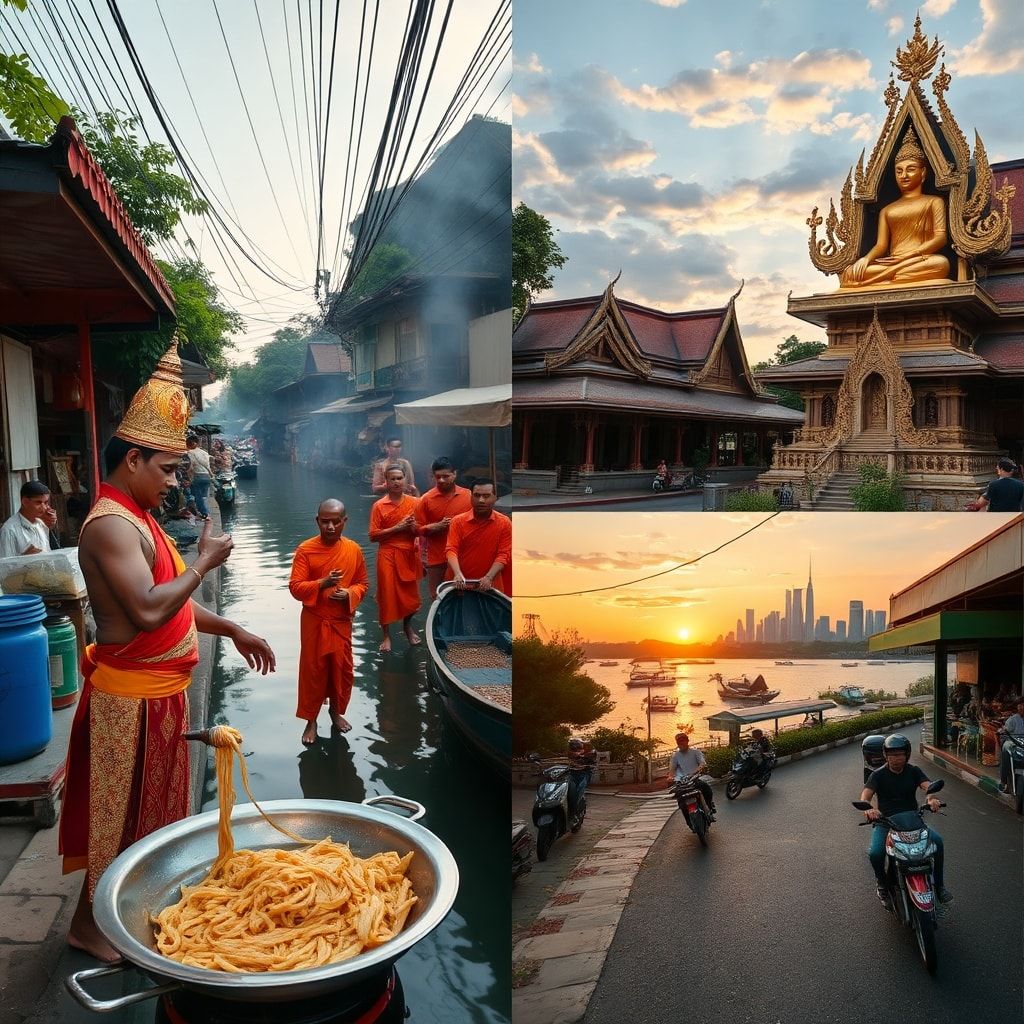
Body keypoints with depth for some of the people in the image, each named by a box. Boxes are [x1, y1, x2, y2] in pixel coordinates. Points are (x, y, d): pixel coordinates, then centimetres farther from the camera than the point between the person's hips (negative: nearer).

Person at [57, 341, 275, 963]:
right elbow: (149, 611, -32)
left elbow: (169, 601, 17)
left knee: (151, 802, 21)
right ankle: (91, 922, 25)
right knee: (121, 808, 6)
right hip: (130, 695, -10)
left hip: (159, 690, 10)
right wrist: (204, 562, -20)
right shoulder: (111, 523, -21)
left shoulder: (138, 517, 12)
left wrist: (233, 631, 13)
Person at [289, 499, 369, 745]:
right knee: (312, 670, 6)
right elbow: (295, 587, -13)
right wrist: (322, 583, -28)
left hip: (342, 620, 3)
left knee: (342, 668, 13)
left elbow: (363, 582, 6)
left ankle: (336, 710, 36)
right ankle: (311, 720, 23)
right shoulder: (305, 550, -12)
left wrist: (349, 594, -15)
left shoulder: (354, 549, -4)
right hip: (314, 621, -2)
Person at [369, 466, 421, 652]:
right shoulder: (379, 506, -4)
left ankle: (408, 626, 36)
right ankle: (386, 635, 13)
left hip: (409, 554, 2)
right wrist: (397, 528, -16)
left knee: (410, 593, 10)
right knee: (387, 594, -1)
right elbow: (373, 536, -7)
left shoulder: (415, 502, 2)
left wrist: (414, 528, -13)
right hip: (388, 555, -2)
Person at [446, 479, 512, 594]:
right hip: (462, 585, 0)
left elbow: (503, 554, -7)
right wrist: (458, 574, -28)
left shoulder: (504, 523, -2)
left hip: (490, 586, 0)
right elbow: (451, 549, -11)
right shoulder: (458, 521, -1)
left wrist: (489, 577, -21)